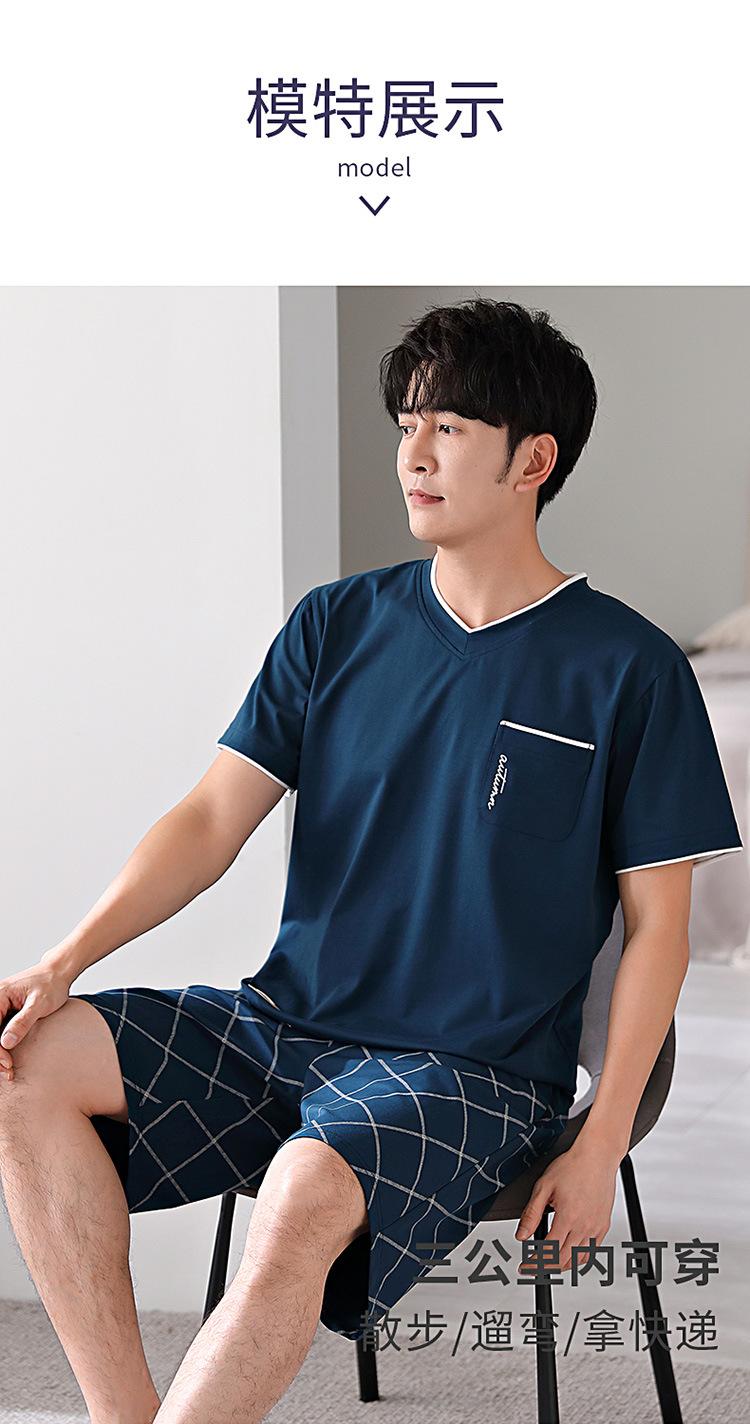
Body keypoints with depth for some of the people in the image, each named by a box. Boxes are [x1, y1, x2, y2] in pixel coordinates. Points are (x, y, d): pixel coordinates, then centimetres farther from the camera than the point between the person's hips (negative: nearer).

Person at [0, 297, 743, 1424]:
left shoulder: (629, 668, -2)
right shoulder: (338, 624, 9)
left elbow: (657, 924, 0)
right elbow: (214, 819, 4)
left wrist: (601, 1143, -8)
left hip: (477, 1068, -5)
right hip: (283, 1025, 5)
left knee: (305, 1197, -36)